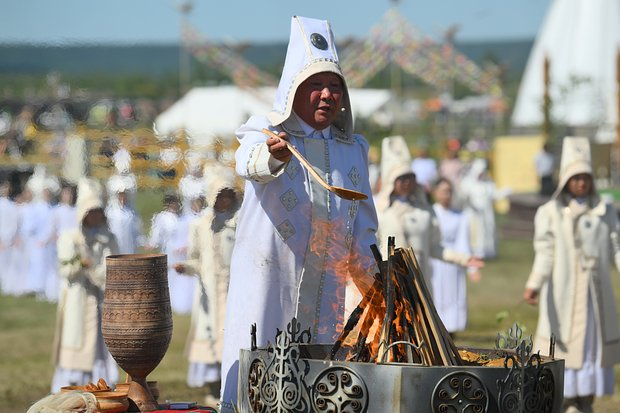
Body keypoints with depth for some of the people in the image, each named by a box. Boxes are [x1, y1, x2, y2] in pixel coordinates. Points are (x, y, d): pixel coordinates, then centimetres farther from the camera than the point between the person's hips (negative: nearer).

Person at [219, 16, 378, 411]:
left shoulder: (354, 149, 13)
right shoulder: (265, 131, -1)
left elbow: (364, 220, 16)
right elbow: (249, 162, -25)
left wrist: (369, 274, 3)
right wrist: (272, 156, -48)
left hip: (327, 286, 4)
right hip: (268, 278, -4)